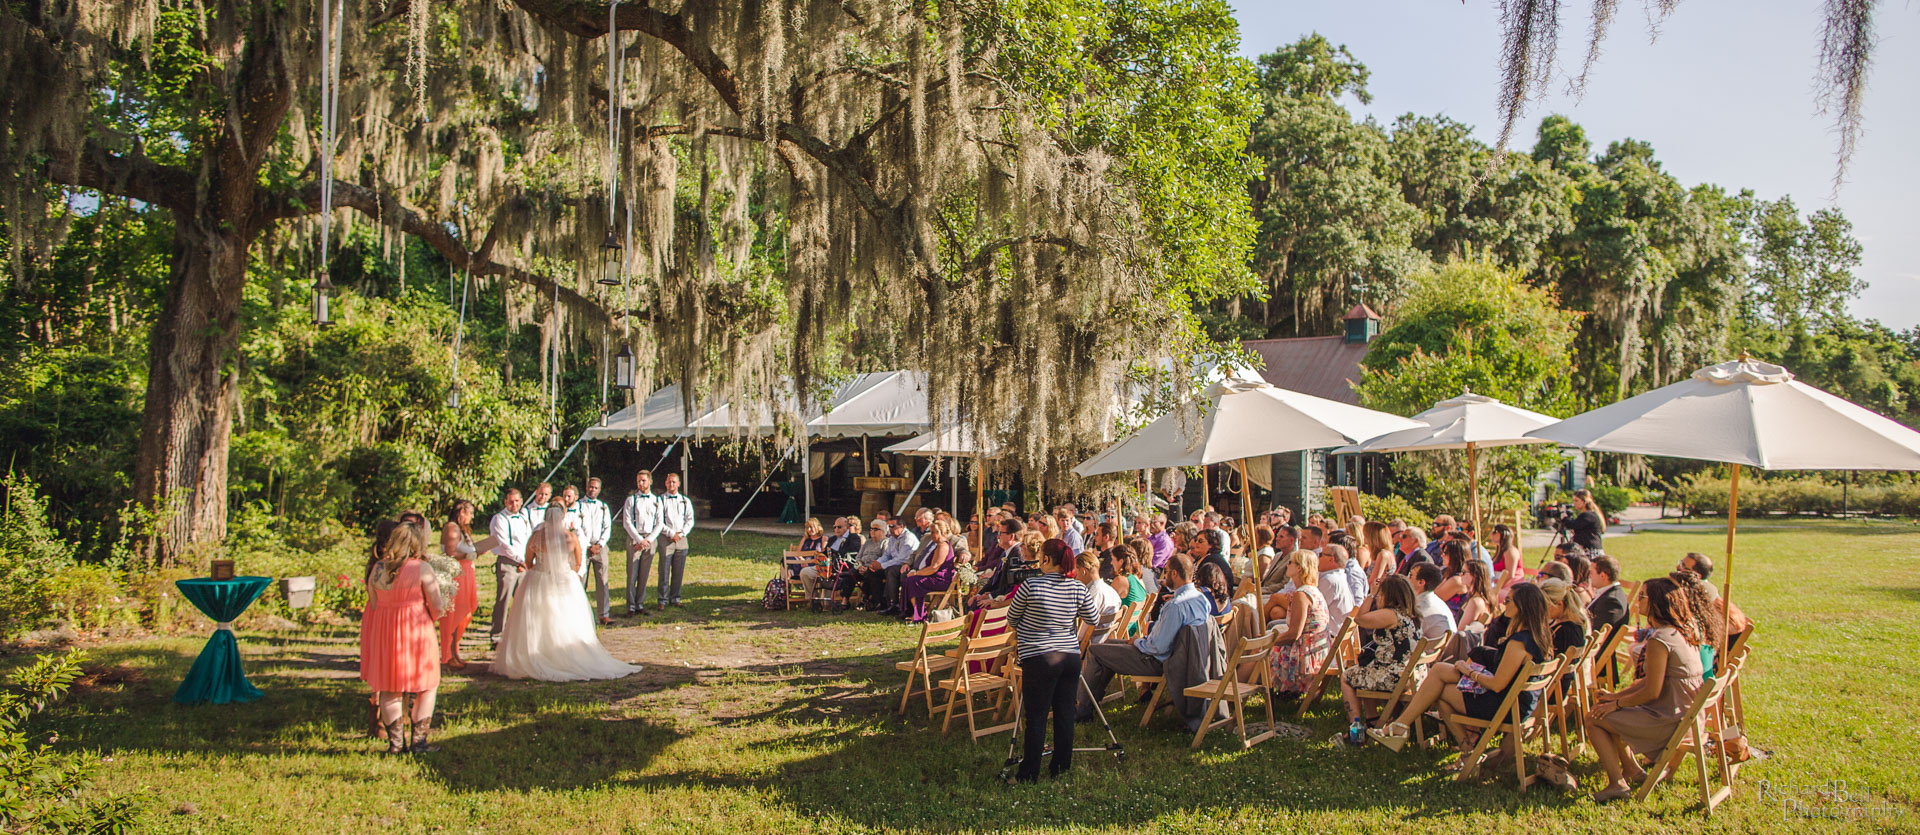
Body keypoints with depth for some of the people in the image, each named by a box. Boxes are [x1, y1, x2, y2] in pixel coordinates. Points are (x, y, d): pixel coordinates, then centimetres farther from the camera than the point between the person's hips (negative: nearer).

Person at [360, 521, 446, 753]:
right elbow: (437, 608, -10)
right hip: (416, 632, -4)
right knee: (427, 686, 11)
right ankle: (418, 740, 9)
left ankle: (395, 742, 18)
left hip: (383, 632, 4)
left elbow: (374, 605, 5)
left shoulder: (377, 569, 1)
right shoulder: (421, 568, -12)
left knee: (389, 689, 15)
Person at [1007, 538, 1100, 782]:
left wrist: (1019, 632, 24)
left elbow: (1012, 617, 3)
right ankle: (1062, 766, 18)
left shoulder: (1031, 585, -10)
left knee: (1036, 717, 2)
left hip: (1039, 659, -4)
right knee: (1065, 714, 11)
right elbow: (1094, 619, 10)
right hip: (1071, 657, 4)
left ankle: (1029, 773, 7)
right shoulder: (1079, 588, 0)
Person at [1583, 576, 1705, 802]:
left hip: (1670, 720, -10)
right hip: (1687, 714, 10)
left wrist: (1616, 703, -8)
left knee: (1594, 719, -4)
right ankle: (1631, 769, 25)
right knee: (1608, 713, 21)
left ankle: (1617, 783, -2)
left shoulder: (1659, 640, -23)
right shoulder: (1682, 631, 9)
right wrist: (1616, 696, 10)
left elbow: (1651, 692, -21)